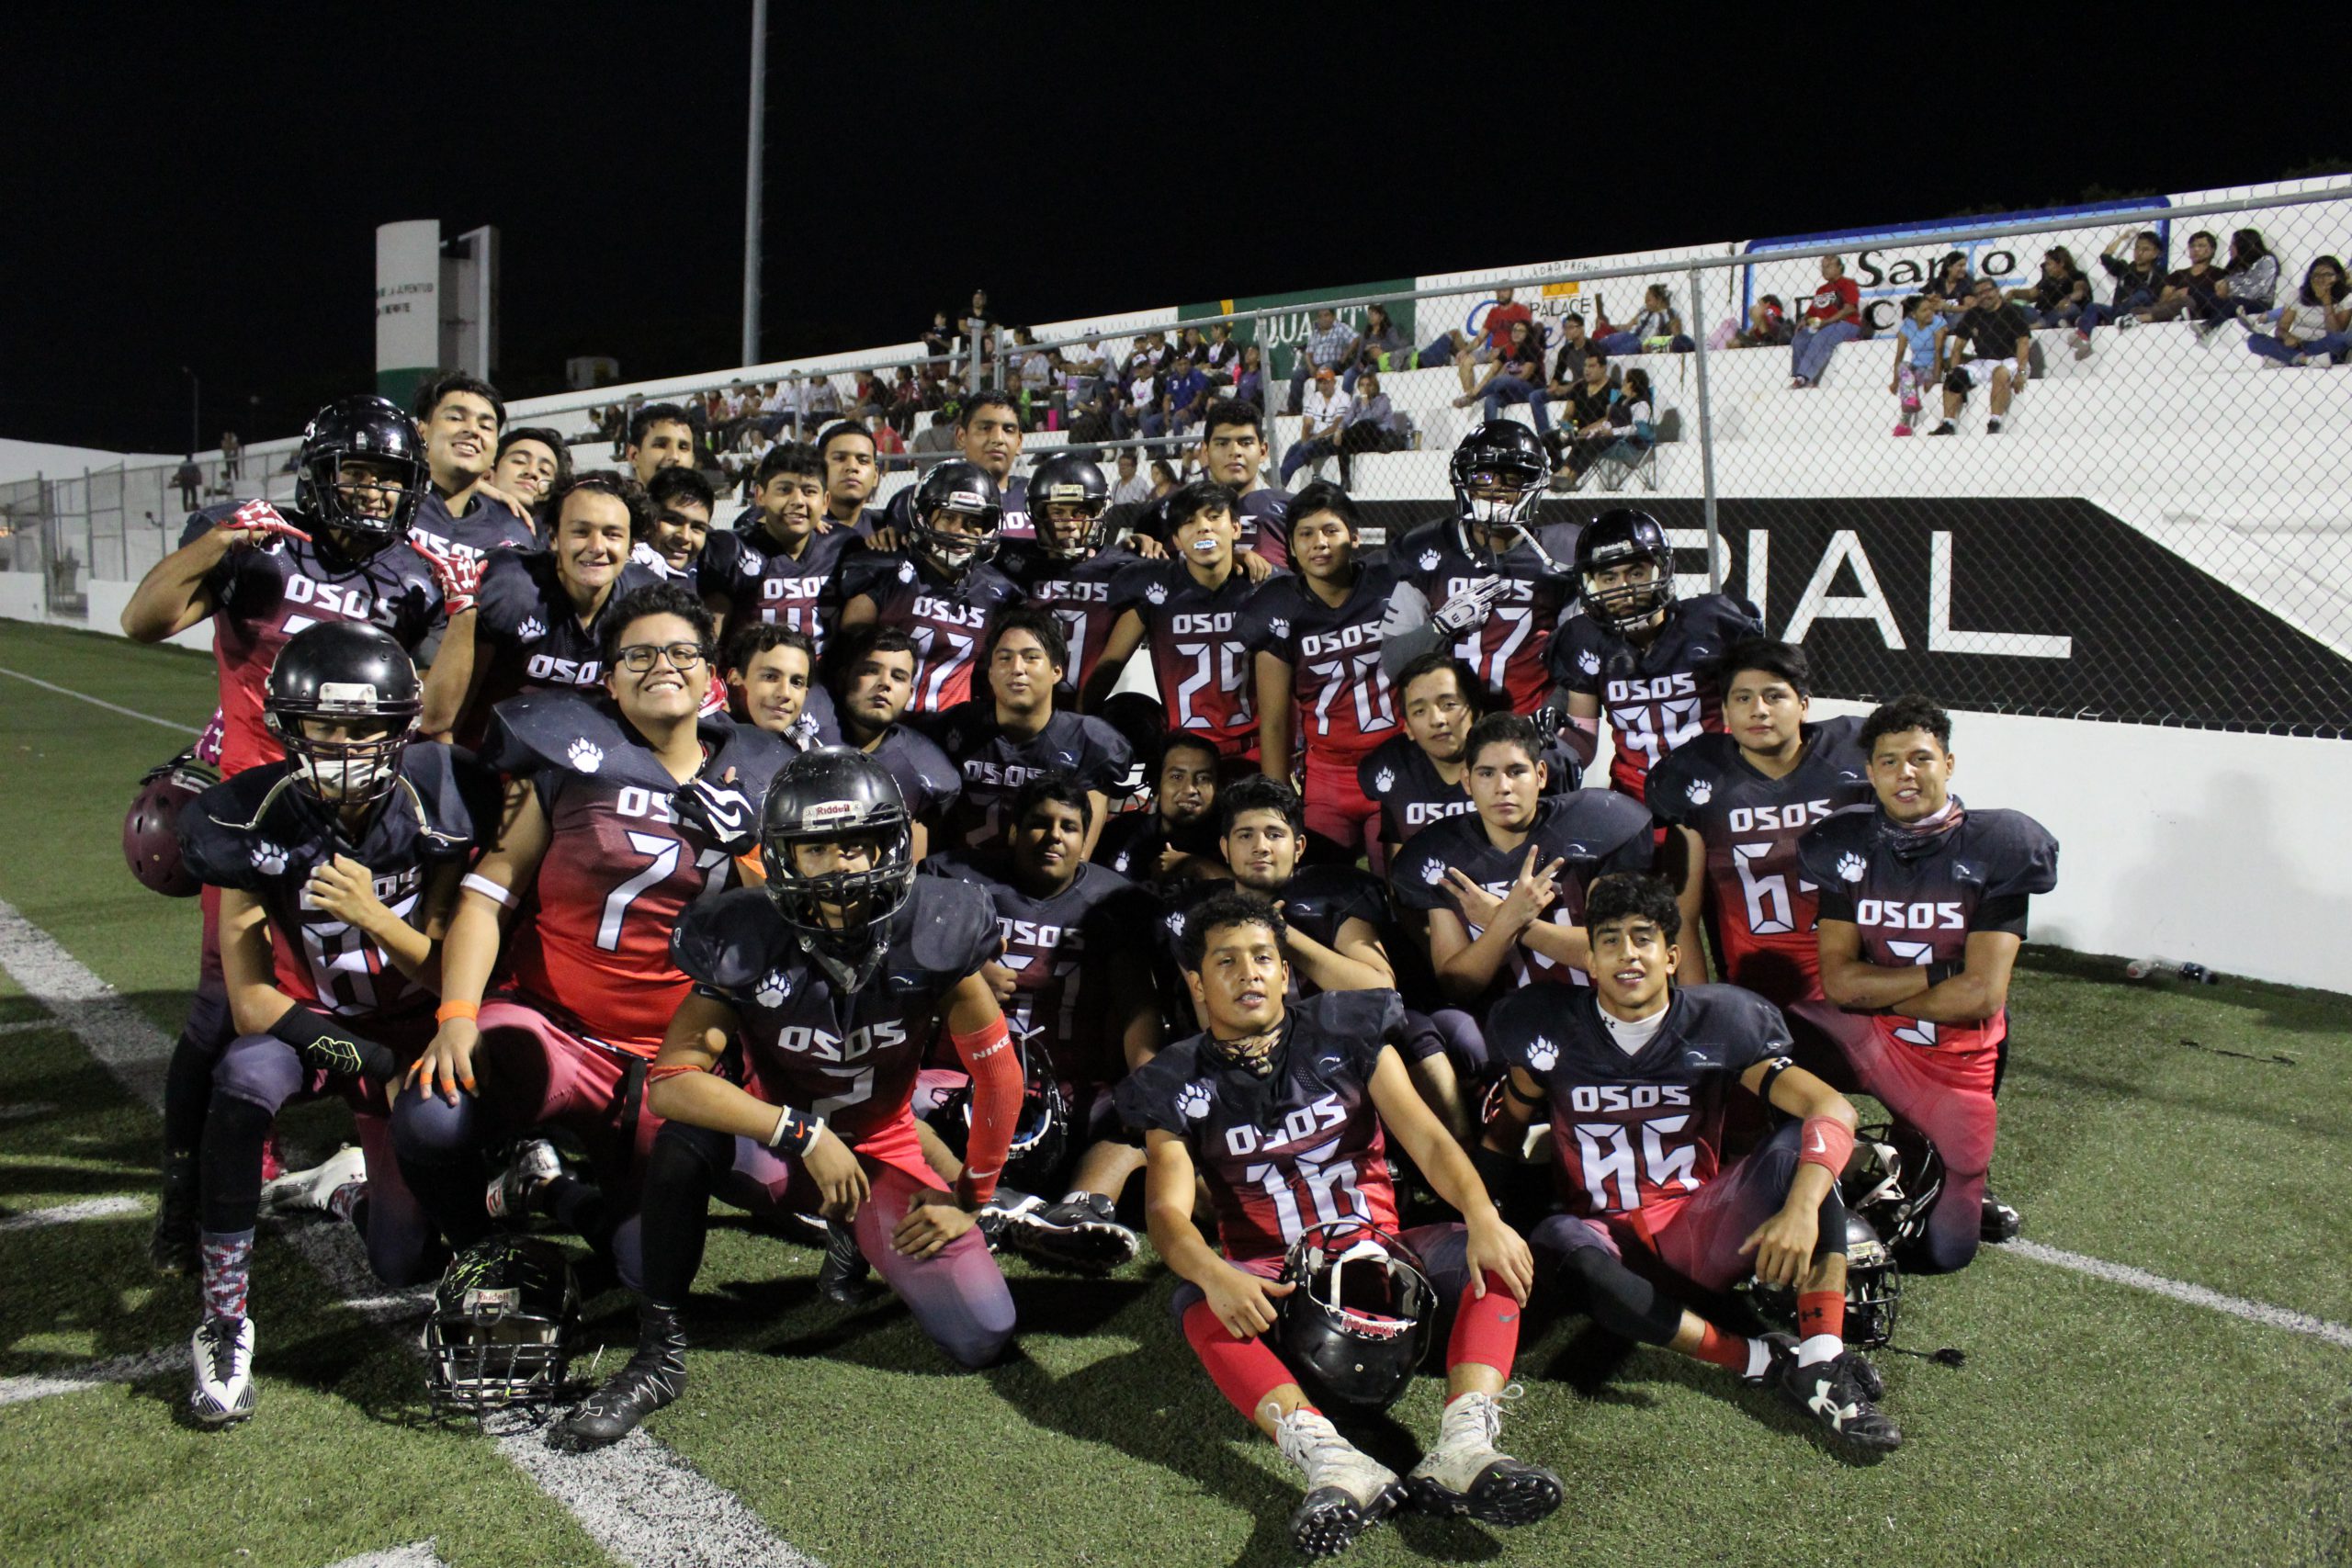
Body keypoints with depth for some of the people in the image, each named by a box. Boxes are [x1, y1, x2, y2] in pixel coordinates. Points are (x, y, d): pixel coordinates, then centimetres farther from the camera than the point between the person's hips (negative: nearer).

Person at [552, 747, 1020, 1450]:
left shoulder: (931, 935, -21)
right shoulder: (745, 943, -21)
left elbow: (999, 1076, -11)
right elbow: (670, 1082, -28)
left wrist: (969, 1198, -5)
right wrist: (803, 1132, -35)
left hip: (882, 1154, 1)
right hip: (778, 1151, -1)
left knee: (983, 1338, -13)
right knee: (686, 1139, -35)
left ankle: (865, 1242, 19)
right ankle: (658, 1354, -17)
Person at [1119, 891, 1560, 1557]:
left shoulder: (1348, 1033, 4)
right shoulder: (1179, 1084, 3)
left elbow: (1425, 1138, -6)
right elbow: (1167, 1209, -11)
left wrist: (1483, 1217, -27)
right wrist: (1215, 1274, -35)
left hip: (1377, 1252, 2)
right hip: (1269, 1280, -1)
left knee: (1495, 1256, -24)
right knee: (1198, 1303, -33)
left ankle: (1462, 1449, -42)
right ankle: (1334, 1463, -50)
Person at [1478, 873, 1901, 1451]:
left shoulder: (1716, 1023, -6)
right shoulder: (1556, 1033, -3)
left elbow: (1833, 1109, -18)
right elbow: (1502, 1133, 6)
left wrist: (1802, 1208, -35)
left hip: (1702, 1232, 1)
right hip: (1610, 1238, 0)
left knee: (1802, 1142, -24)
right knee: (1558, 1242, -36)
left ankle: (1823, 1363, -28)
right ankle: (1770, 1364, -32)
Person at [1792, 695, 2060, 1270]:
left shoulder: (1994, 850, -12)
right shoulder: (1847, 846, -4)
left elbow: (1983, 995, -20)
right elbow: (1839, 982, -10)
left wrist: (1876, 993, -12)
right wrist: (1941, 972, -18)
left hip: (1955, 1060, -2)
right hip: (1865, 1041, 2)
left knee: (1941, 1253, -1)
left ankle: (1957, 1194, 35)